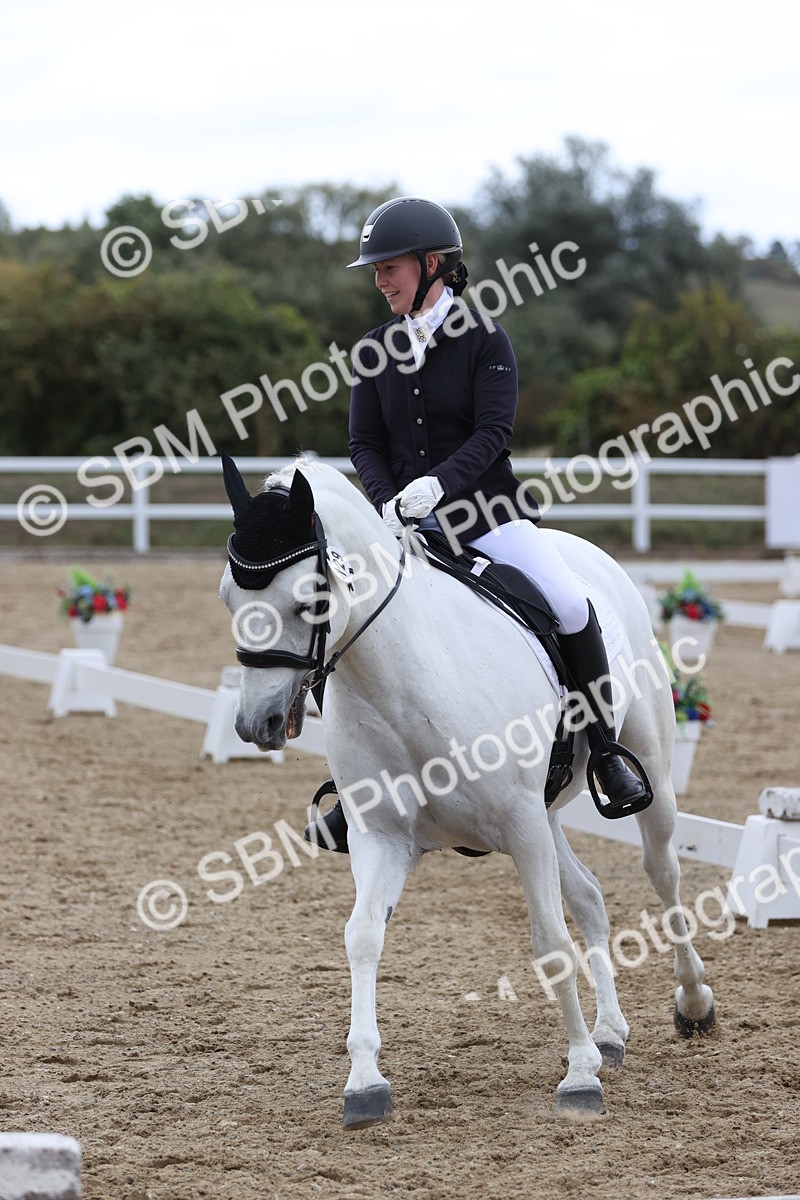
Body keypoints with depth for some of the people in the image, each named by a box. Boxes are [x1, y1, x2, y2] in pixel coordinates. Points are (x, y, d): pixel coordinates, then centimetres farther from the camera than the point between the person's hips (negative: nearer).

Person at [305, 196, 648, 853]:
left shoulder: (485, 340, -4)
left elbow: (493, 431, -14)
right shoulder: (375, 352, 6)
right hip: (404, 520, 4)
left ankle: (607, 753, -4)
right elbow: (366, 444, 5)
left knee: (571, 606, -23)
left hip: (485, 508, -3)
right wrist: (389, 503, -15)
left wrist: (437, 483, -29)